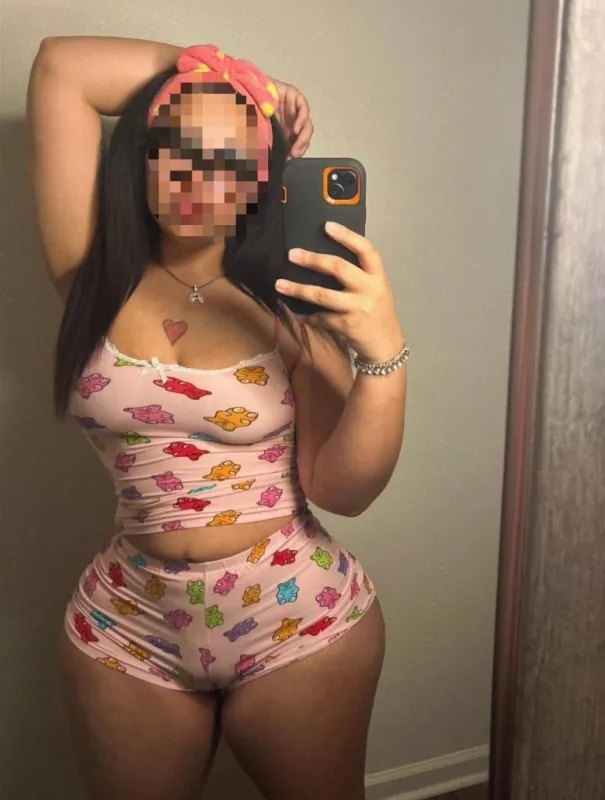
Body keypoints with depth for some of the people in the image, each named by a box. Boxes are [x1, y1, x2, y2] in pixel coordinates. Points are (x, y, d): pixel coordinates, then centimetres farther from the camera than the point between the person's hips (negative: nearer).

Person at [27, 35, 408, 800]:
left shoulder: (290, 304, -7)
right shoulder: (96, 280, -4)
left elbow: (343, 491, -12)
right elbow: (61, 67, -7)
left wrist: (385, 353, -25)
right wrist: (198, 71, -4)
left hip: (299, 620, 0)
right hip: (127, 626, 1)